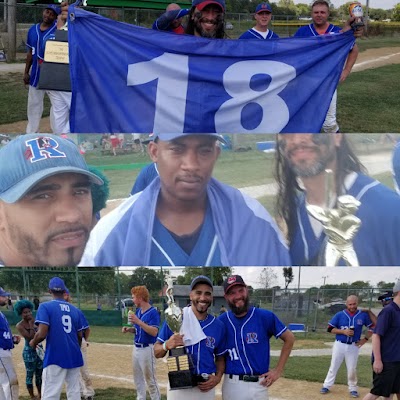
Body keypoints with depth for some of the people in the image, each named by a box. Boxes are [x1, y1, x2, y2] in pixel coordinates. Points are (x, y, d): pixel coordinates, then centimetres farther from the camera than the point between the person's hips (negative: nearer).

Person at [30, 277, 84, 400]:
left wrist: (33, 343, 6)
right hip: (74, 357, 5)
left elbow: (42, 334, -15)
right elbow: (80, 336, 13)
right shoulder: (75, 310, 9)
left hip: (55, 357, -5)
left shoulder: (46, 307, -6)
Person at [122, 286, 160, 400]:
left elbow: (154, 332, -25)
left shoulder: (153, 312, -16)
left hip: (147, 349, -9)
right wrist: (129, 329, 0)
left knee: (150, 379, -4)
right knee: (138, 378, 16)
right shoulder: (138, 311, 9)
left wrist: (138, 321, -31)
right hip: (136, 348, 9)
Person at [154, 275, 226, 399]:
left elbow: (220, 357, 13)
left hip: (206, 387, 3)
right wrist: (167, 345, -23)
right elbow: (157, 353, -2)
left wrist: (218, 377, -6)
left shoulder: (218, 326, 3)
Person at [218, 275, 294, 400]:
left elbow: (289, 338, 4)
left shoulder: (265, 317, -4)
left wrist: (278, 371, 1)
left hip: (258, 385, -1)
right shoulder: (222, 321, 2)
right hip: (231, 385, 1)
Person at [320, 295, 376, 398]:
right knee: (333, 366, 8)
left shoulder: (363, 315, -5)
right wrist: (343, 331, -17)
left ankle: (353, 389, 19)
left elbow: (373, 327, 5)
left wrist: (365, 339, -3)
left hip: (353, 346, 0)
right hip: (339, 345, 0)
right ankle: (327, 386, 15)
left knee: (352, 369, 6)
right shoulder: (339, 315, -5)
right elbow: (330, 329, -4)